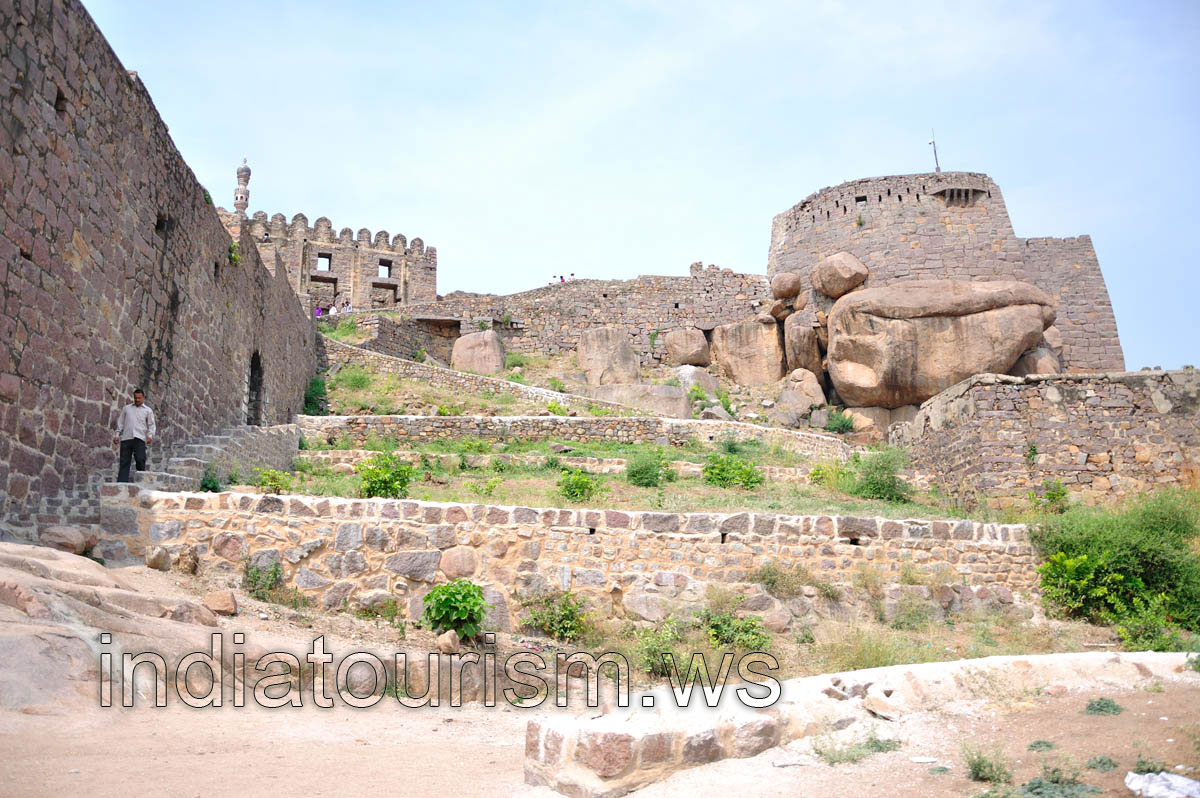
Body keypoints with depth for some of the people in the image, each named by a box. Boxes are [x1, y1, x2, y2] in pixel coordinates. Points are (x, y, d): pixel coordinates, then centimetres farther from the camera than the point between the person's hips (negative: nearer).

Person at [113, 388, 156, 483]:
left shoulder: (148, 410, 14)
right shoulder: (126, 408, 21)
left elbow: (151, 424, 10)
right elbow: (120, 422, 21)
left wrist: (150, 435, -7)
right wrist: (117, 435, 10)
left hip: (139, 438, -2)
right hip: (126, 438, 2)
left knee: (140, 460, -15)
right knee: (124, 462, -2)